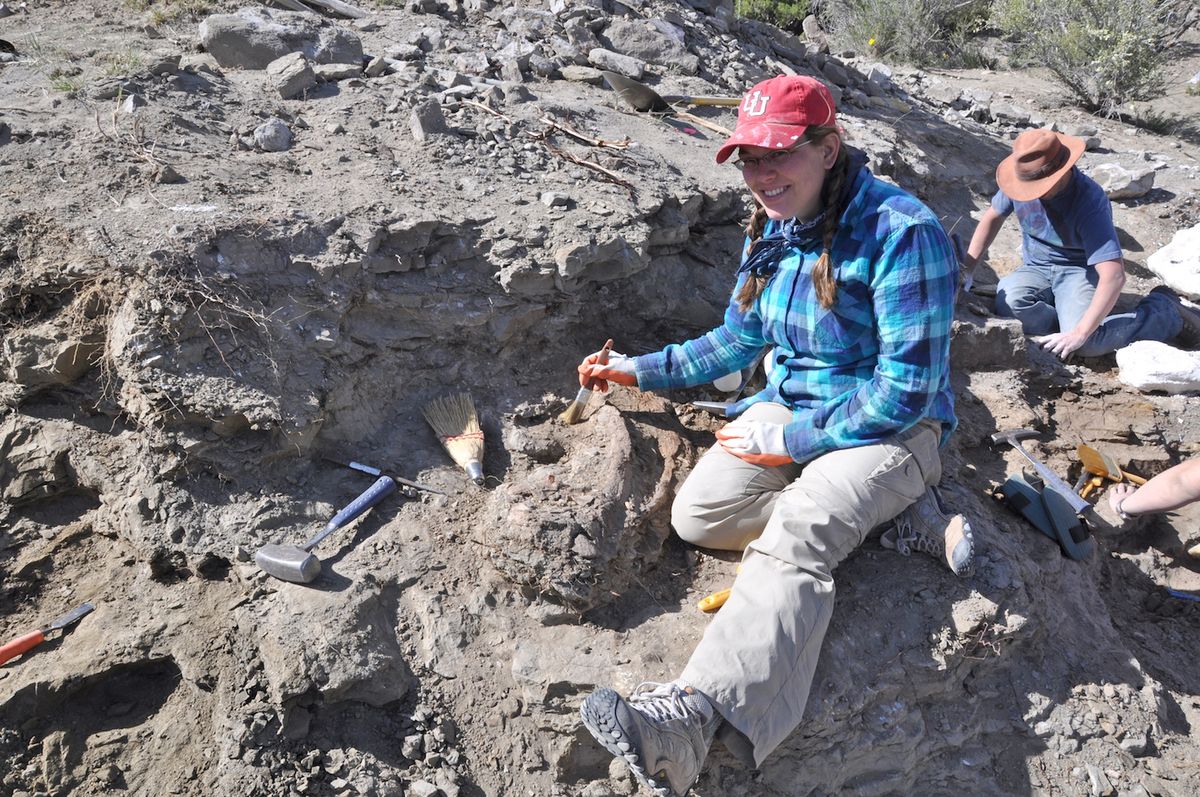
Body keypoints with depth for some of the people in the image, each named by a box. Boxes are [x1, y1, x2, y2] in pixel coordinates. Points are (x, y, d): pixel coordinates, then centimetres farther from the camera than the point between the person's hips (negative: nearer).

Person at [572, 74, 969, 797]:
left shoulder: (902, 232, -20)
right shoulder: (771, 228, 4)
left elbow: (906, 391, -22)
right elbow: (741, 338, 16)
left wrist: (794, 440, -19)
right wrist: (643, 370, 8)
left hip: (891, 427, -7)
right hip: (792, 406, 7)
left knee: (794, 538, -34)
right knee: (697, 516, -15)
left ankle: (694, 715, -48)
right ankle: (847, 517, -9)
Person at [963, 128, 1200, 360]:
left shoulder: (1089, 202, -27)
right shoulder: (1023, 179, -12)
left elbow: (1114, 276, -32)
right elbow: (992, 217, 8)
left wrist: (1079, 334, -36)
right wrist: (966, 267, -3)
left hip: (1079, 271, -4)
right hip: (1037, 269, 4)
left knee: (1084, 344, -29)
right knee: (1008, 298, -34)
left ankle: (1166, 310, -1)